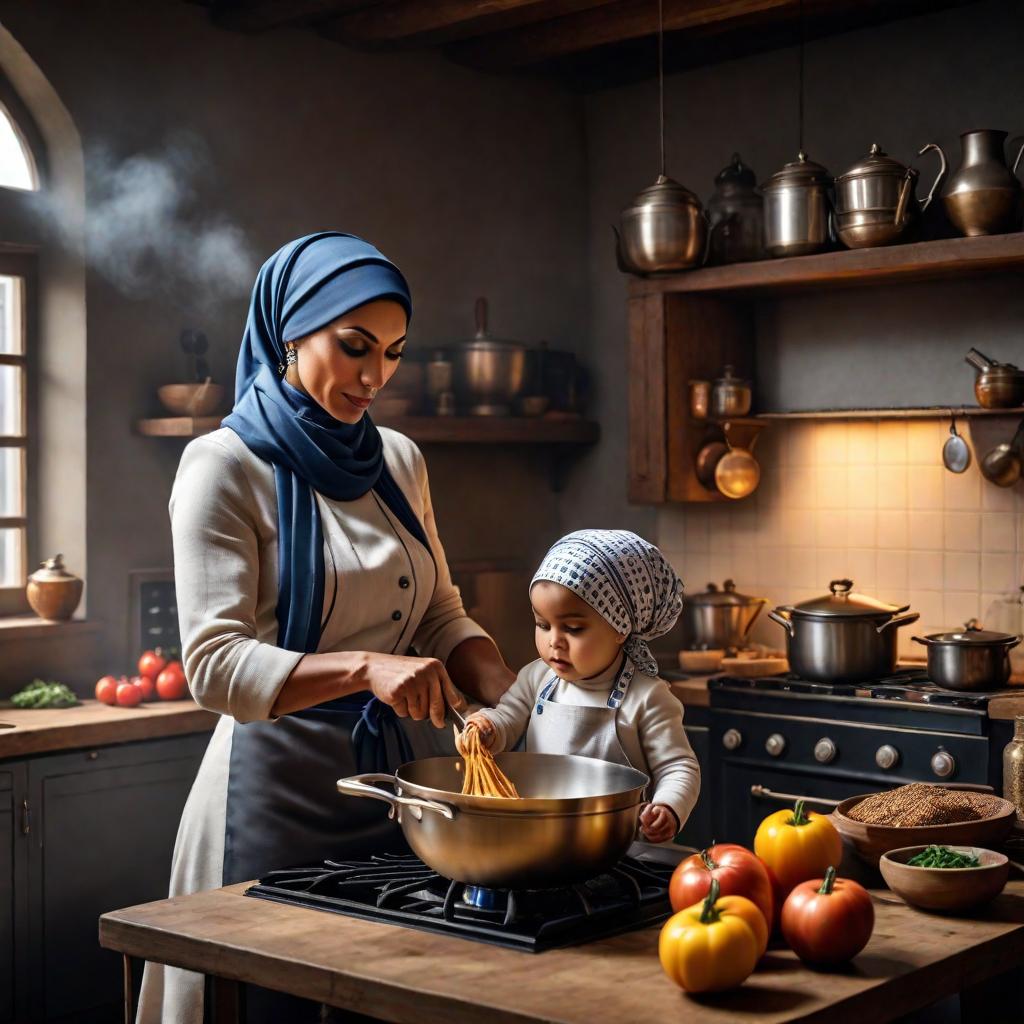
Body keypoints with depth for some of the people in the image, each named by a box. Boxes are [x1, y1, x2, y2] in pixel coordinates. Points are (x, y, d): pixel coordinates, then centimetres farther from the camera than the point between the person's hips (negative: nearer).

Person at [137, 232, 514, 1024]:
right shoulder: (226, 467, -10)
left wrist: (513, 697, -6)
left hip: (409, 766, 6)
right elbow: (214, 664, -18)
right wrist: (364, 668, -33)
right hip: (284, 782, -5)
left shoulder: (400, 461, 8)